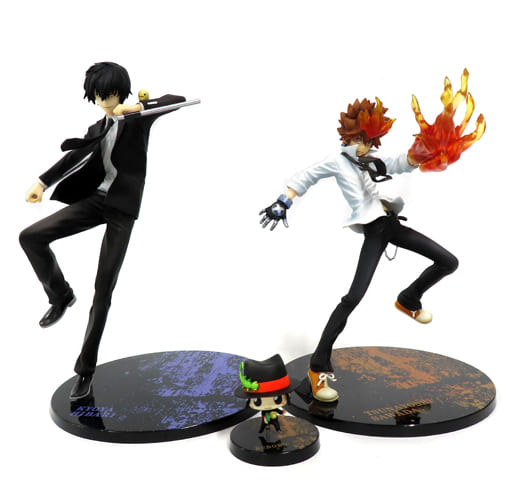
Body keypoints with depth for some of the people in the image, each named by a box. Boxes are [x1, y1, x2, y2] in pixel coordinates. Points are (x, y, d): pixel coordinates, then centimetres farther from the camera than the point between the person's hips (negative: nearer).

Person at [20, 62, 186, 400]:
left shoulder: (139, 117, -2)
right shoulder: (100, 127, 12)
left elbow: (178, 100, -15)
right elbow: (75, 156, 13)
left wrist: (138, 107, -29)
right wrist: (43, 183, 6)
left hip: (123, 208, -5)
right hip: (96, 199, 5)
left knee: (103, 291, -3)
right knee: (31, 237, -13)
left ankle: (86, 369, 7)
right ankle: (61, 296, 9)